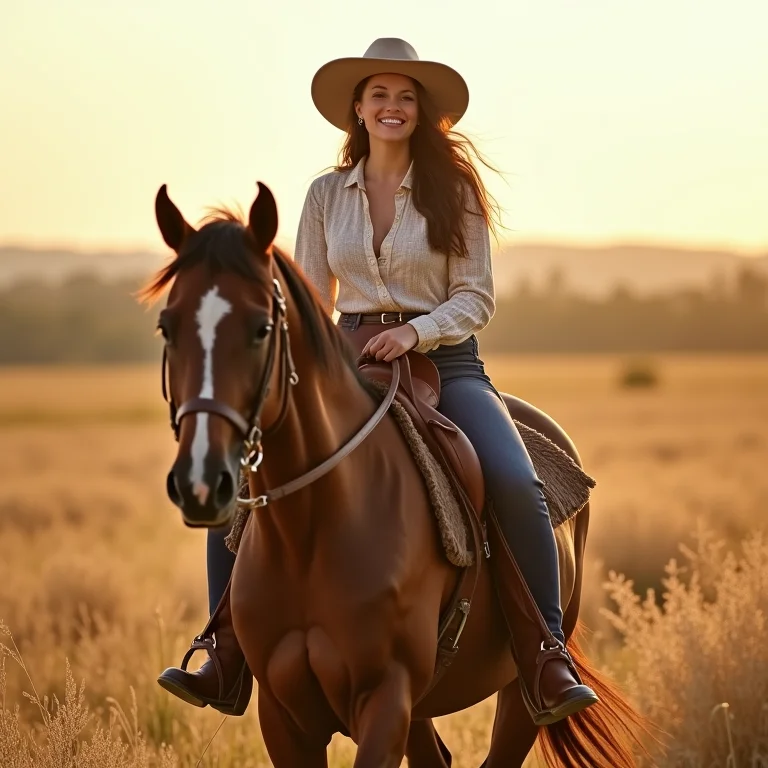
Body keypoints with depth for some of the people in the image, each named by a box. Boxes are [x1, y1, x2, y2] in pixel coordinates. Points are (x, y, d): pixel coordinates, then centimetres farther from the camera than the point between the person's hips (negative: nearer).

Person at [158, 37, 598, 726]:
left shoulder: (454, 190, 1)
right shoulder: (327, 195, 9)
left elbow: (477, 298, -2)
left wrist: (415, 332, -19)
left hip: (445, 361, -3)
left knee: (517, 486, -29)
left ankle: (547, 665, -20)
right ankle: (229, 656, -8)